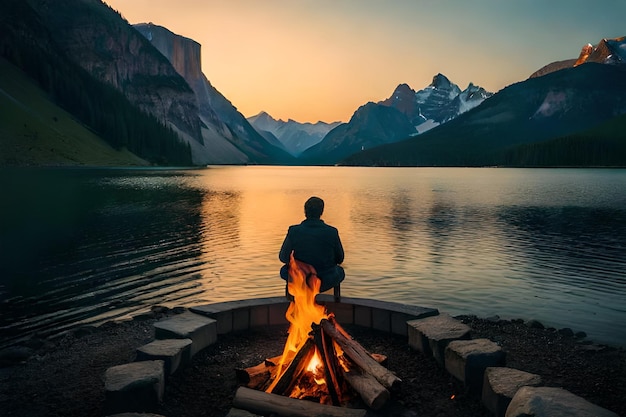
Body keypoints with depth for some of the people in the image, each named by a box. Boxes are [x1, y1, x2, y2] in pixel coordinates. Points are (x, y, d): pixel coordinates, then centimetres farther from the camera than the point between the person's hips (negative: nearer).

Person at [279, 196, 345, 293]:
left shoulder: (293, 231, -15)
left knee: (284, 270, 34)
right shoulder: (332, 232, -15)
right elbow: (339, 259, -2)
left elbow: (283, 257, -3)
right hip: (326, 283, 0)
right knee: (340, 271, 36)